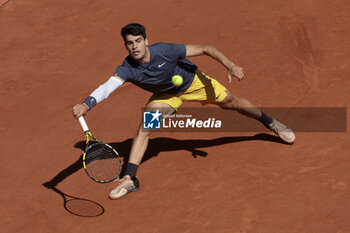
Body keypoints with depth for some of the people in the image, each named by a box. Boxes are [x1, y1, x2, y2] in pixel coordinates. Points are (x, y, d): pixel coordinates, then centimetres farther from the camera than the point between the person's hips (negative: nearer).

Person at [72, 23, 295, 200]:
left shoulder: (165, 51, -38)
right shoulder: (127, 69, -33)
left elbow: (206, 48, -29)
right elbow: (108, 86, -51)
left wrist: (231, 66, -38)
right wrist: (87, 104, -70)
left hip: (193, 82, -1)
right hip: (166, 94, 1)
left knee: (231, 102, 11)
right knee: (145, 127, -17)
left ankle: (270, 122, 39)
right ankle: (130, 178, -10)